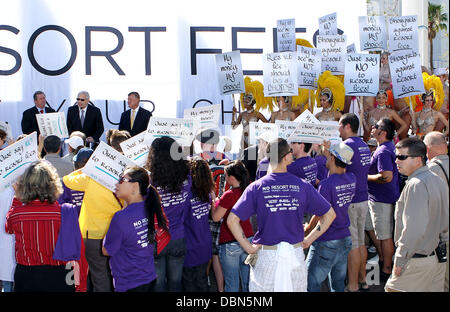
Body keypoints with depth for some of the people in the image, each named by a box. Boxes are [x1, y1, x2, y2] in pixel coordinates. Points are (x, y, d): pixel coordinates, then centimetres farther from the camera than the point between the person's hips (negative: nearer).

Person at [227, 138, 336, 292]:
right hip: (296, 254, 1)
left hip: (266, 255, -1)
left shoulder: (256, 187, -8)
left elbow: (232, 220, -12)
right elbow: (330, 214, 1)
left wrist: (248, 247, -4)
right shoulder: (303, 186, -4)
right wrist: (309, 239, 6)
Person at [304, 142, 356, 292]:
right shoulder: (351, 179, 0)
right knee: (338, 283, 18)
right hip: (345, 239, 8)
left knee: (311, 284, 1)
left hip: (326, 243, -8)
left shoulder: (326, 184, -21)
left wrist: (306, 229, 0)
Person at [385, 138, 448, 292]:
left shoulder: (416, 184, -19)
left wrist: (400, 260, -19)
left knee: (393, 289, -2)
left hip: (416, 260, -9)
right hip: (435, 256, 9)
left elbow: (414, 229, -25)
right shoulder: (438, 180, 11)